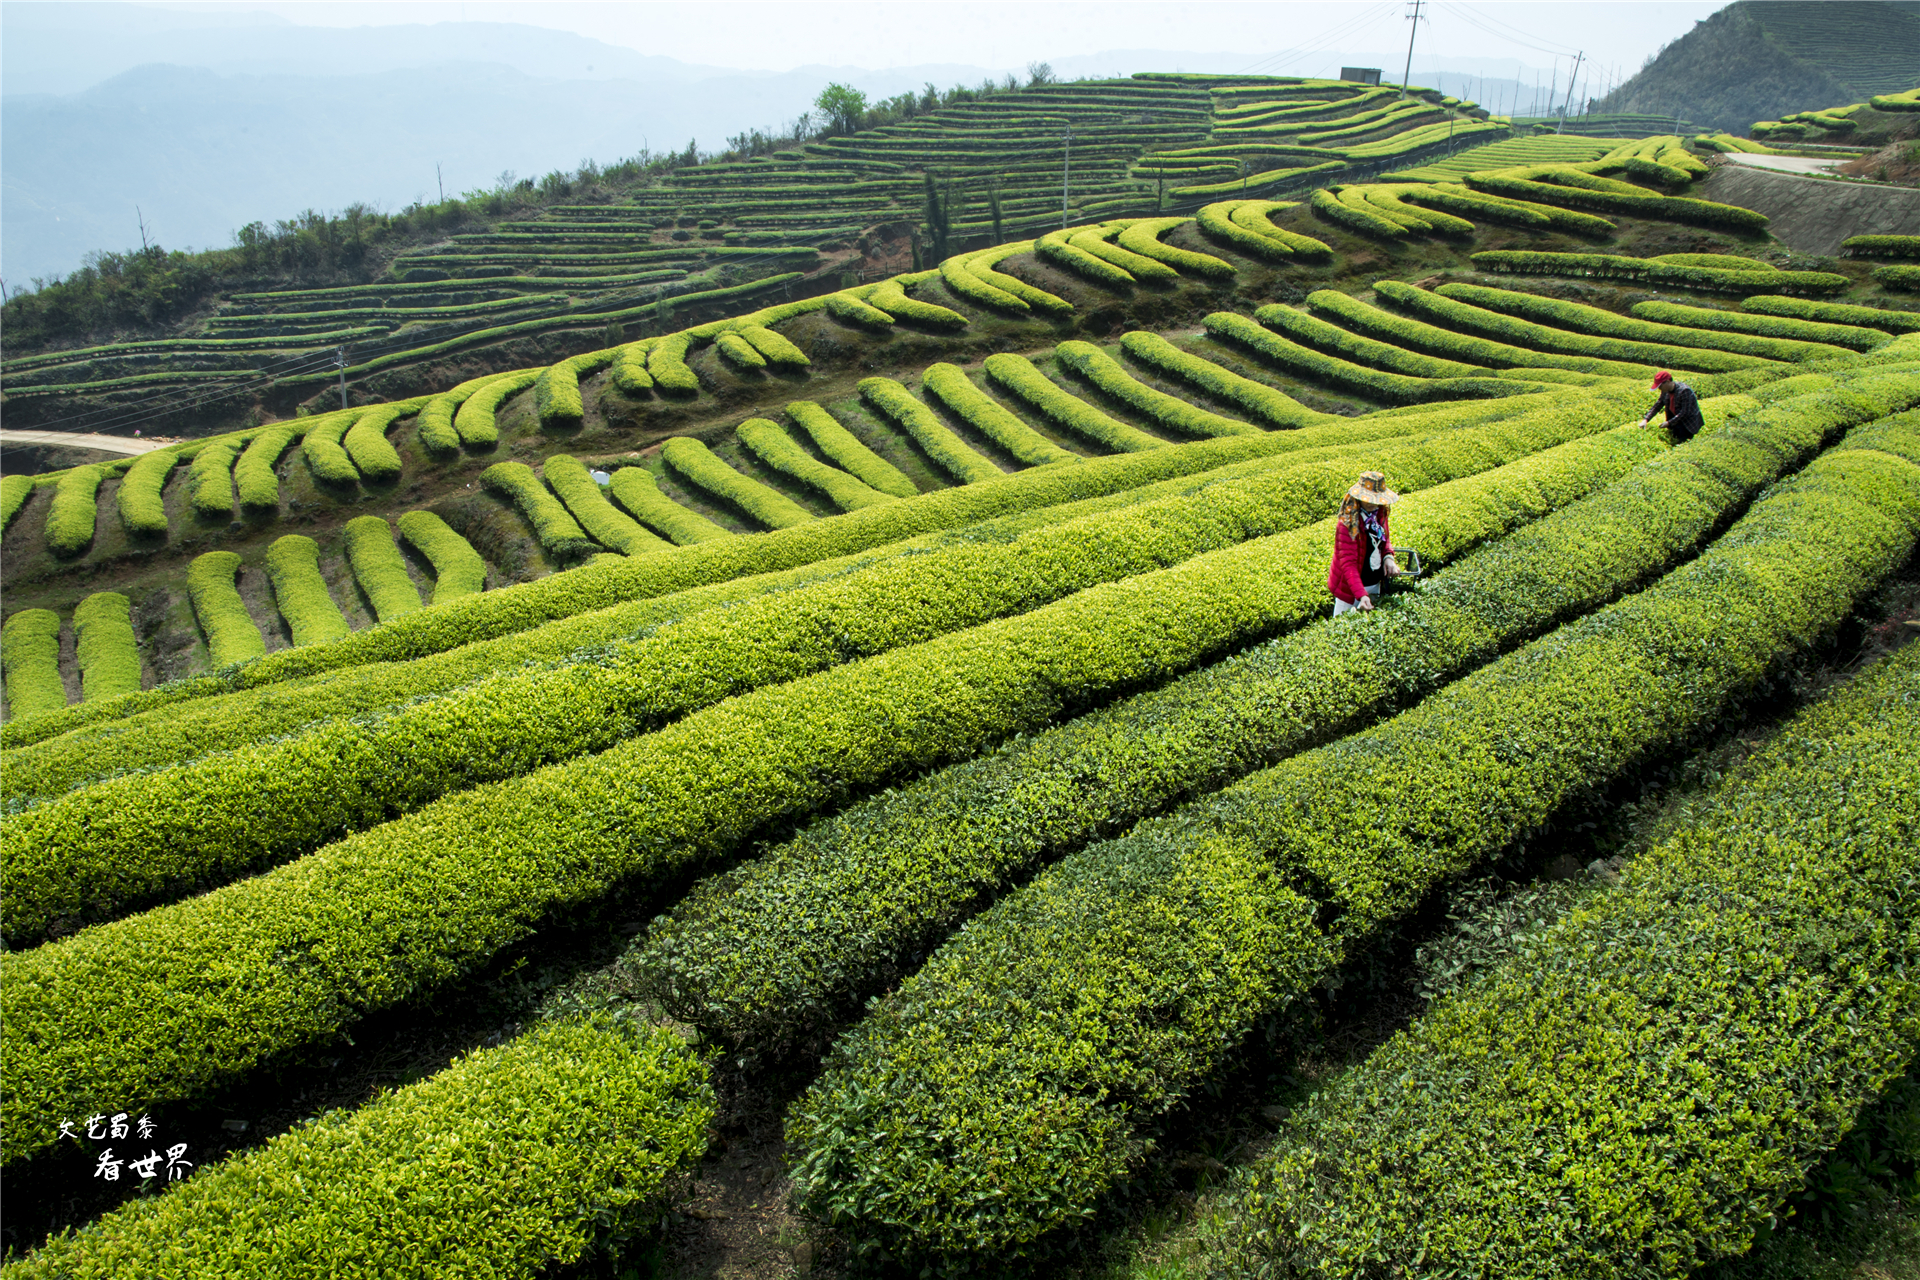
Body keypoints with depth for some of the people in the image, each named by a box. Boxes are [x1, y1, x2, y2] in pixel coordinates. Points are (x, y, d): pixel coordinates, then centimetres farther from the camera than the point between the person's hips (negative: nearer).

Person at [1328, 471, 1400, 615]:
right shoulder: (1347, 525, -25)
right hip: (1350, 588, -7)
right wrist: (1361, 595, -41)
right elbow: (1348, 564, -29)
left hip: (1376, 585, 7)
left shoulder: (1379, 514, -4)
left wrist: (1388, 557, -8)